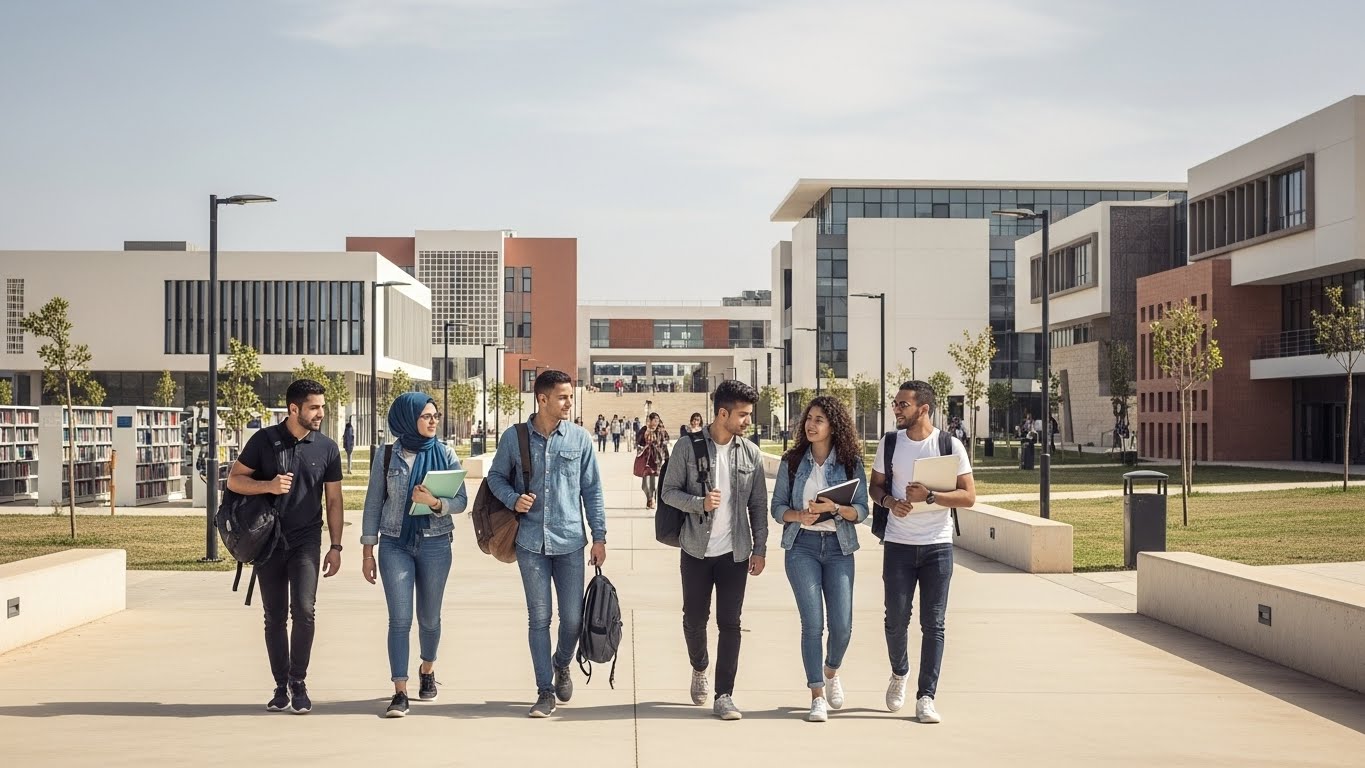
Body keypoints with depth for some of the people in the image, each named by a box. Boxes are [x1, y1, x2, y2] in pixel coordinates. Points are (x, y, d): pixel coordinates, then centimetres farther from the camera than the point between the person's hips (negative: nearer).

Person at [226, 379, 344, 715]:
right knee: (274, 617, 6)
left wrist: (336, 546, 3)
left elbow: (333, 499, 7)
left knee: (303, 610, -13)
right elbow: (234, 480, 0)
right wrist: (268, 485, -19)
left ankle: (298, 683, 1)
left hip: (306, 542, 0)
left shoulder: (327, 448, 2)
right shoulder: (264, 440, -2)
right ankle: (281, 686, 17)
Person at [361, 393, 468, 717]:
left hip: (435, 544, 1)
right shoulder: (386, 457, -1)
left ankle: (428, 669, 40)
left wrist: (435, 502, -23)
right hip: (395, 544, -1)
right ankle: (400, 692, -5)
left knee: (429, 618, 13)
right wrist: (367, 552, 2)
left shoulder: (445, 454, 0)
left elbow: (461, 501, -2)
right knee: (400, 618, -8)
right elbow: (373, 504, 3)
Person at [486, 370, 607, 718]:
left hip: (570, 541, 1)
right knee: (539, 618, 3)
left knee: (573, 618, 4)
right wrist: (513, 500, -10)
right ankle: (545, 692, 14)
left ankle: (561, 663, 35)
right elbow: (496, 477, 11)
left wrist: (599, 536, 3)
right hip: (530, 541, -1)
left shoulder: (579, 439, 2)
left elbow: (592, 490, 6)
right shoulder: (513, 438, 0)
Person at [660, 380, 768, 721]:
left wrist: (760, 549, 2)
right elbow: (669, 492, -3)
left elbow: (758, 505, 6)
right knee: (694, 618, 9)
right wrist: (700, 503, -21)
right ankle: (699, 668, 38)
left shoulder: (750, 453, 2)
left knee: (730, 623, 0)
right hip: (697, 549, -1)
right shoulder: (688, 447, -7)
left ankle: (724, 696, 7)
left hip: (735, 552, 1)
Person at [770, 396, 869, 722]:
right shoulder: (792, 461, 5)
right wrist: (800, 516, -14)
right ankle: (817, 696, 4)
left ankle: (831, 672, 29)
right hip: (802, 545, 0)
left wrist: (835, 508, -19)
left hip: (839, 547, 0)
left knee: (842, 625, -3)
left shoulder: (851, 462, 2)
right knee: (812, 623, -7)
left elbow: (861, 511, 0)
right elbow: (777, 507, 6)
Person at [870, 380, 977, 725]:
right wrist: (889, 501, -9)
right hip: (898, 544, 2)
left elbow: (968, 496, -5)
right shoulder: (889, 443, 4)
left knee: (933, 624, -1)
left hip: (938, 545, -2)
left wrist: (929, 496, -18)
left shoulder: (951, 445, -3)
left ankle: (925, 698, 5)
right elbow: (875, 486, 14)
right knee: (896, 619, 3)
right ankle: (899, 674, 31)